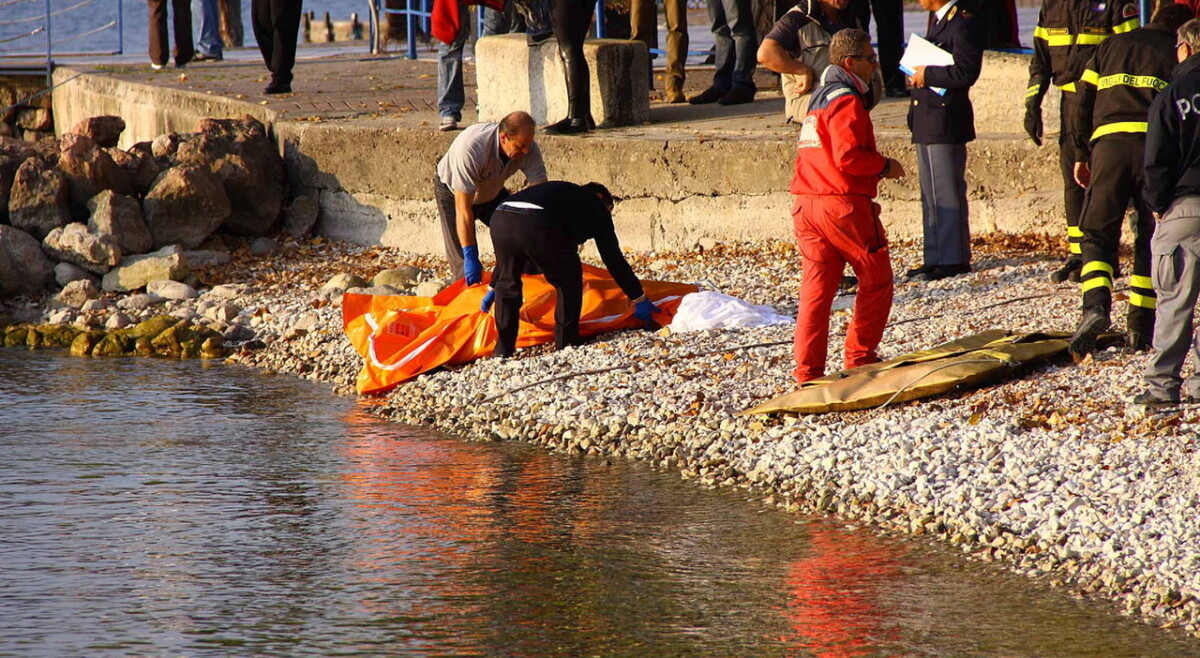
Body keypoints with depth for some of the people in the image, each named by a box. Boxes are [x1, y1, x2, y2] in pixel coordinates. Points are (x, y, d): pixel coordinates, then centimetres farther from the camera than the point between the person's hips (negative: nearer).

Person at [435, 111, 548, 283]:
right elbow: (463, 207, -39)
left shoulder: (529, 149, -27)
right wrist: (470, 256, -39)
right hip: (453, 193, -5)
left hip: (492, 192, 5)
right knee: (464, 264, -13)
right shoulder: (471, 148, -42)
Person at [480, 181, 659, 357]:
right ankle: (566, 346, 19)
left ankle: (503, 351, 24)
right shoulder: (596, 206, 28)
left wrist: (493, 287, 50)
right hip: (538, 226, -6)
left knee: (507, 283, 26)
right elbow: (613, 258, 22)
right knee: (569, 283, 17)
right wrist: (639, 298, 29)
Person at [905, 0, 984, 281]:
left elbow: (966, 72, -22)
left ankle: (954, 259, -2)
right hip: (926, 124, 10)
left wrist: (927, 74, -14)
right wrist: (919, 74, 8)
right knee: (930, 195, 14)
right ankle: (935, 258, 20)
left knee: (947, 194, -6)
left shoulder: (963, 24, -14)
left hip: (946, 122, -10)